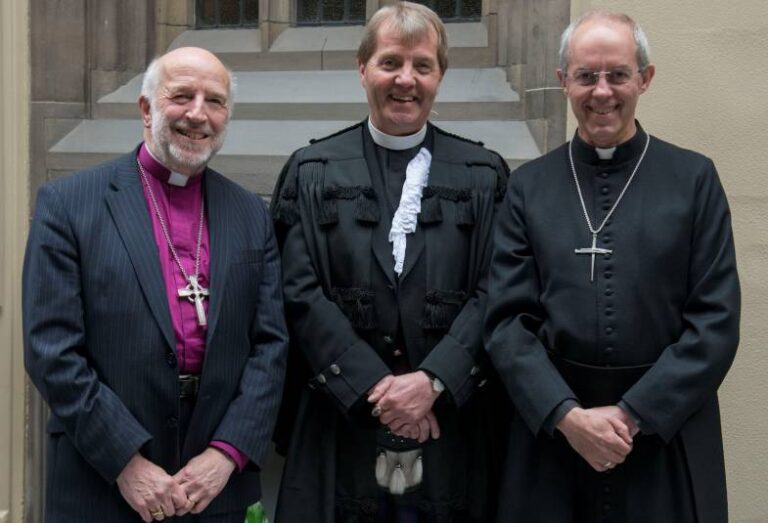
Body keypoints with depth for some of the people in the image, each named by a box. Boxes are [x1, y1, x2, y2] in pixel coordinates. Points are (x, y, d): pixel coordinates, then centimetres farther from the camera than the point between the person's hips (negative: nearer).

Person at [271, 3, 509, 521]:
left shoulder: (484, 176, 7)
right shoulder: (312, 172, 6)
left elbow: (493, 295, -1)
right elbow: (301, 293, -3)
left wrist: (432, 381, -14)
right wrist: (374, 386, -11)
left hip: (453, 424, 1)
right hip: (341, 424, 0)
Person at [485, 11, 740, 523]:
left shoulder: (695, 179, 0)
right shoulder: (529, 185, 3)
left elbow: (716, 322, -5)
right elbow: (508, 320, -1)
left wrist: (632, 414, -12)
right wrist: (567, 414, -14)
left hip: (667, 433, -1)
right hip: (551, 430, 1)